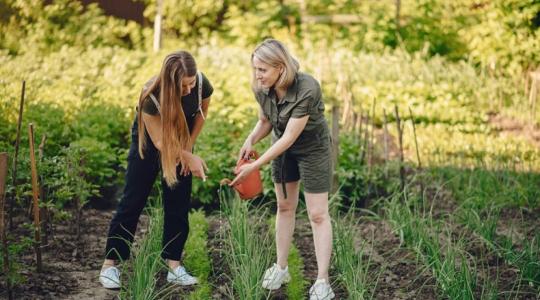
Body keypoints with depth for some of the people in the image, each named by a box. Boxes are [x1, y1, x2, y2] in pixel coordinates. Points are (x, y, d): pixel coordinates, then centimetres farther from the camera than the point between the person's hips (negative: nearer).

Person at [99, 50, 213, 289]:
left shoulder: (201, 84, -27)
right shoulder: (151, 96, -36)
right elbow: (160, 142, -27)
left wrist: (189, 147, -4)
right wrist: (190, 158, -34)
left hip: (181, 141, 3)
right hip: (148, 140, -3)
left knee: (179, 202, -1)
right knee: (133, 200, -3)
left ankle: (173, 265, 6)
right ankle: (110, 264, 4)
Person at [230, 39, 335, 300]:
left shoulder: (307, 89, -36)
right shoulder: (262, 89, -18)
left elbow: (289, 137, -33)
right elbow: (264, 122, 1)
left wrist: (254, 166, -33)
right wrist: (250, 141, -21)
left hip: (313, 148, -6)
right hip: (283, 147, 6)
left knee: (317, 214, -4)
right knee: (285, 207, 15)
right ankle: (281, 268, 28)